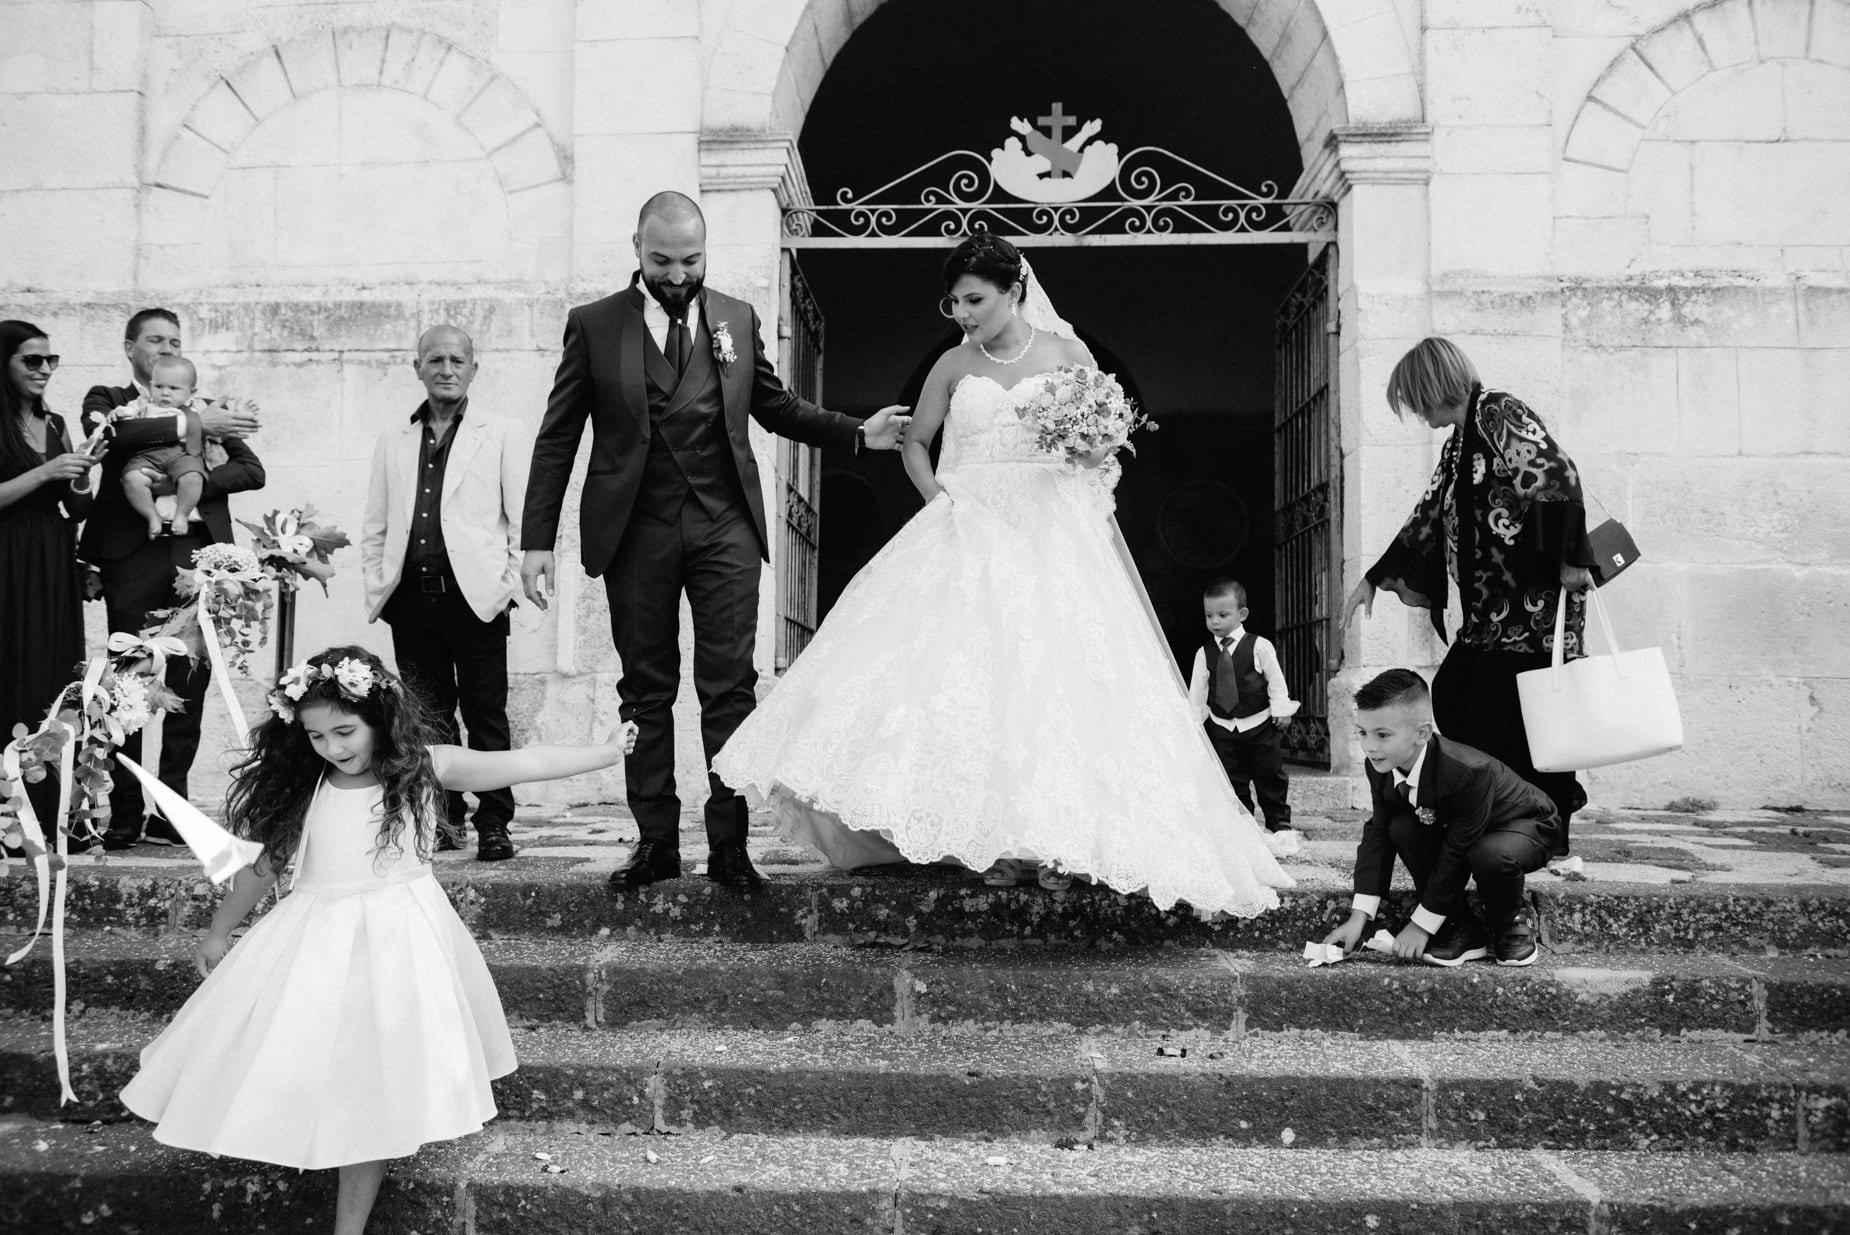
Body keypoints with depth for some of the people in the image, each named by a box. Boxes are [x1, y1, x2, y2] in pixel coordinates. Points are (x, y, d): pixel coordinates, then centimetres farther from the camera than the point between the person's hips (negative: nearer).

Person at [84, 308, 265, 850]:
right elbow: (106, 433, -11)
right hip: (134, 556, -2)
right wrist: (192, 425, -16)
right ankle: (123, 818, 2)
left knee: (190, 685, -1)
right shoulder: (108, 399, 14)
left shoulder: (207, 408, 20)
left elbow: (253, 470, 7)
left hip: (198, 555, 2)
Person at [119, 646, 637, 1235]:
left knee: (375, 1092, 0)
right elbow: (261, 863, 11)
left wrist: (607, 752, -9)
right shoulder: (301, 787, -1)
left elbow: (522, 764, -7)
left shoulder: (424, 767, -7)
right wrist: (218, 933, 22)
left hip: (397, 942, -2)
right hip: (316, 943, 2)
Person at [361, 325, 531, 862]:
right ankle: (442, 817, 19)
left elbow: (524, 520, 1)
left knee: (486, 715, 0)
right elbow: (374, 526, 18)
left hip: (476, 596, -3)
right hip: (412, 598, 4)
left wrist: (508, 585, -8)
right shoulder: (393, 441, 16)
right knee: (427, 715, 8)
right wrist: (376, 588, 8)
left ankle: (493, 824, 7)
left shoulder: (504, 435, 5)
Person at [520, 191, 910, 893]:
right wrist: (537, 540, -2)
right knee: (646, 691, 5)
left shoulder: (738, 320, 10)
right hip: (635, 532, -1)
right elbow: (558, 438, 3)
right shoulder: (593, 326, 4)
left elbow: (775, 406, 20)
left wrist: (859, 434, 7)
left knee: (730, 688, -1)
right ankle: (656, 841, 15)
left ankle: (729, 845, 7)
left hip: (725, 526, 1)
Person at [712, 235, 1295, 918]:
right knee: (968, 676, -9)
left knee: (1053, 677, -9)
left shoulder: (1067, 353, 5)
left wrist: (1093, 450, -13)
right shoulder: (953, 366, 9)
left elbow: (1106, 445, 10)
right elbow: (915, 441, 18)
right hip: (969, 534, 1)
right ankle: (992, 841, -3)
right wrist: (937, 495, 1)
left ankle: (1055, 838, -1)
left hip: (1051, 535, -1)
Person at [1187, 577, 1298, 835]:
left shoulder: (1259, 646, -8)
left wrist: (1280, 709, -7)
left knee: (1271, 775, 6)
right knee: (1232, 780, 5)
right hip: (1223, 728, 2)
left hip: (1260, 724, -2)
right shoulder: (1204, 653, -1)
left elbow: (1276, 680, -2)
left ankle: (1279, 821, 20)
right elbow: (1197, 690, 3)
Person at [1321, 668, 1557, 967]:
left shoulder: (1468, 771, -39)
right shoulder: (1382, 768, -18)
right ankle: (1460, 930, -9)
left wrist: (1422, 924, -26)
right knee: (1402, 828, -23)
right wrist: (1359, 917, -19)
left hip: (1526, 827, -6)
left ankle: (1513, 920, -4)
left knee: (1491, 854, -40)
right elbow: (1377, 835, -12)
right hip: (1453, 829, 6)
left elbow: (1456, 854, -33)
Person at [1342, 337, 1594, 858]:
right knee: (1450, 697, 5)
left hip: (1534, 601, -9)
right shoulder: (1458, 442, 19)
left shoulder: (1501, 414, -8)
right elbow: (1428, 517, 26)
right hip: (1492, 609, 9)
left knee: (1514, 713, -6)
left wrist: (1572, 560, -22)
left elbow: (1561, 477, -19)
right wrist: (1373, 579, 28)